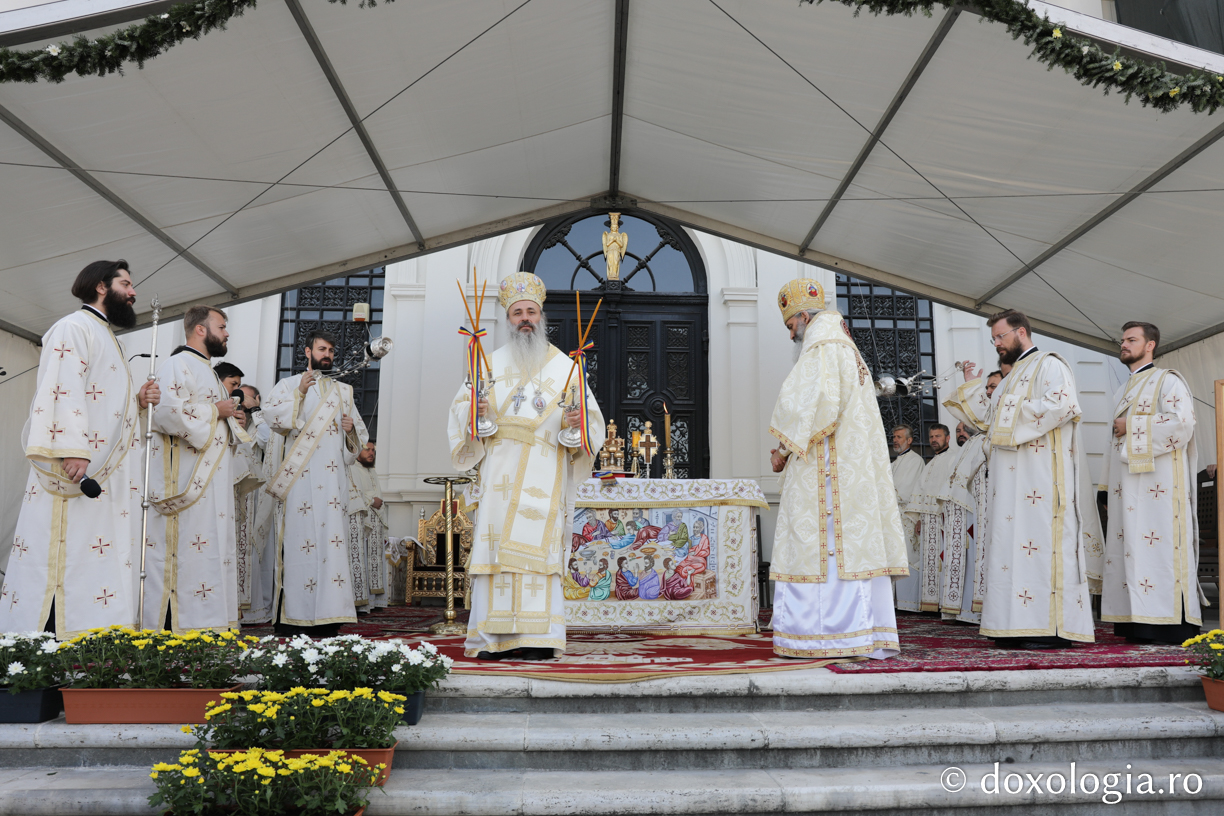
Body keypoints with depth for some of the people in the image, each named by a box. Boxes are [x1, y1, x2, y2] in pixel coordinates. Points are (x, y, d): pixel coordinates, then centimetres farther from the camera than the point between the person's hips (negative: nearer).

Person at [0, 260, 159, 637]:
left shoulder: (110, 342, 28)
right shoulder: (74, 327, -1)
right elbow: (63, 388, -15)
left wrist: (138, 401, 11)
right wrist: (73, 450, -26)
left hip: (110, 477, 9)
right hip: (75, 472, -9)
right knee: (67, 559, -13)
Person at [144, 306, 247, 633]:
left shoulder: (207, 371, 25)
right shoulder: (178, 365, -6)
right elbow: (167, 412, -22)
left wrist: (233, 420, 13)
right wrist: (215, 411, -12)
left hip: (213, 481, 10)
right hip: (187, 481, -10)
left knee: (214, 549, 7)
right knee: (185, 552, -10)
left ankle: (210, 625, 10)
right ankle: (171, 627, -7)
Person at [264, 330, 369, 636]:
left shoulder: (343, 391, 23)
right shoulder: (289, 385, 13)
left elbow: (360, 433, 24)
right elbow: (272, 415, -5)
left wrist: (351, 428, 3)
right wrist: (299, 394, -14)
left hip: (332, 475, 3)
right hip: (299, 475, -3)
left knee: (332, 537, -5)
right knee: (299, 540, -9)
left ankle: (326, 616, -4)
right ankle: (291, 616, -6)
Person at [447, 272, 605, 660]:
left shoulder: (564, 366, 12)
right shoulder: (492, 363, 16)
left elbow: (591, 416, 8)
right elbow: (460, 404, 12)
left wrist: (578, 421, -15)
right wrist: (473, 410, -11)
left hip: (544, 473, -1)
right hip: (501, 472, 2)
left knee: (537, 547, -9)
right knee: (497, 546, -5)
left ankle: (537, 638, -7)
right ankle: (494, 637, -2)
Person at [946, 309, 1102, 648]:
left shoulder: (1048, 364, -1)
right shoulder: (1012, 377, 26)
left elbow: (1063, 403, -17)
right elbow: (988, 418, 27)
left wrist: (1018, 415, -11)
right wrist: (973, 384, 20)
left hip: (1041, 473, -9)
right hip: (1012, 477, 9)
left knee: (1041, 541, -11)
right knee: (1014, 541, 3)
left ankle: (1053, 627, -9)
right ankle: (1021, 625, 4)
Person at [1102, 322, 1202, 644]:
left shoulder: (1168, 381, 1)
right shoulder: (1124, 392, 25)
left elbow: (1182, 423, -14)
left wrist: (1132, 427, -10)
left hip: (1157, 480, -8)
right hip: (1127, 483, 8)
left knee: (1158, 544, -12)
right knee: (1131, 548, 1)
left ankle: (1171, 625, -11)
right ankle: (1139, 624, 0)